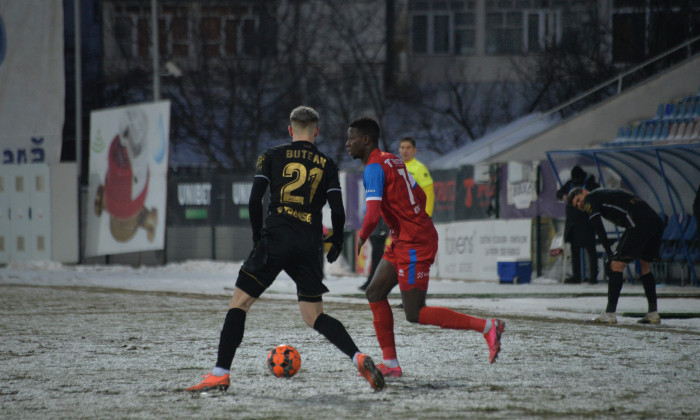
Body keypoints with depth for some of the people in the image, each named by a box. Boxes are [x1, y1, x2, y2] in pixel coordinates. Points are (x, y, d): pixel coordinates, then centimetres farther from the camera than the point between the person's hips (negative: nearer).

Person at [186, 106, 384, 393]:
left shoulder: (272, 156, 8)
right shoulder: (326, 164, 12)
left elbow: (255, 200, -1)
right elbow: (338, 210, 3)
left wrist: (258, 237, 11)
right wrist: (336, 242, 19)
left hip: (276, 240, -2)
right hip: (310, 246, 3)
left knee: (239, 302, 3)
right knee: (314, 317, 10)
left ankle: (220, 374, -5)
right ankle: (358, 357, -12)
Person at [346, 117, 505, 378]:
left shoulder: (374, 168, -15)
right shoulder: (392, 161, 14)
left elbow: (372, 215, -25)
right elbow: (421, 197, 22)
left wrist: (361, 239, -6)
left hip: (413, 244, -10)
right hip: (403, 242, 10)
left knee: (415, 314, -7)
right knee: (375, 293, 11)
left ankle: (487, 327, -6)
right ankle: (390, 363, 11)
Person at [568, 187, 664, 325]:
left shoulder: (591, 198, 9)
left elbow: (598, 227, -2)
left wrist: (609, 254, -3)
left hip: (639, 224, -9)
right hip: (657, 222, 9)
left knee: (616, 265, -4)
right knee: (645, 266, 23)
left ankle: (610, 314, -6)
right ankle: (653, 314, 22)